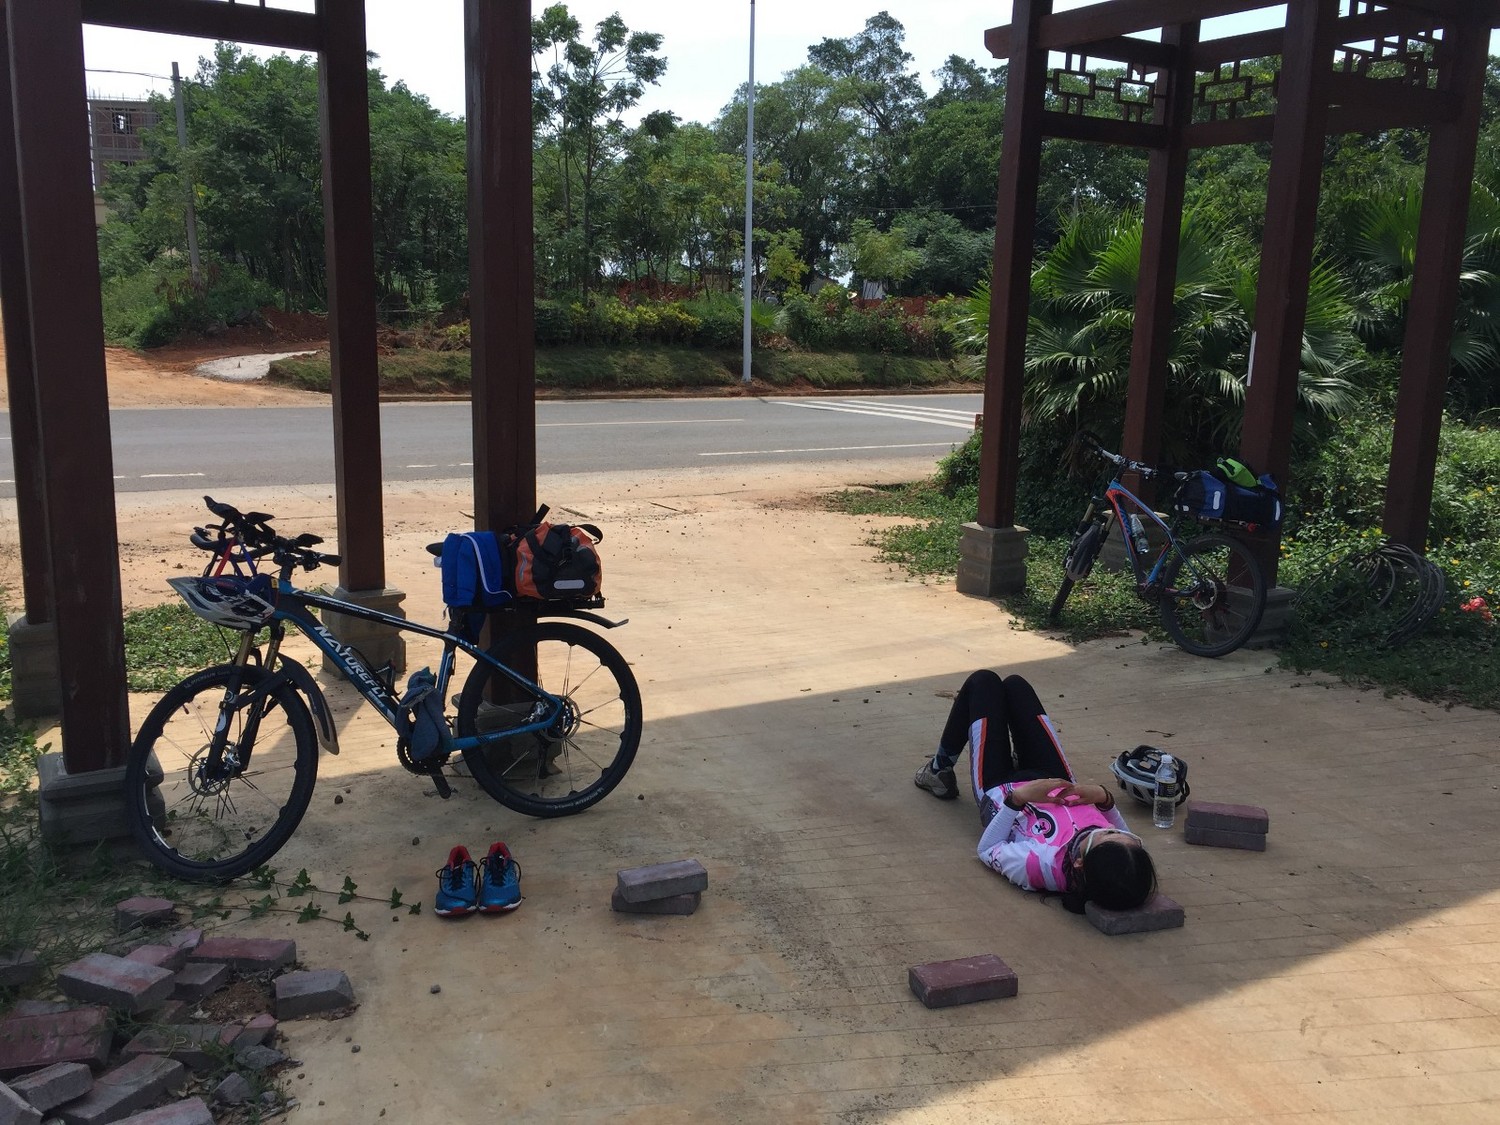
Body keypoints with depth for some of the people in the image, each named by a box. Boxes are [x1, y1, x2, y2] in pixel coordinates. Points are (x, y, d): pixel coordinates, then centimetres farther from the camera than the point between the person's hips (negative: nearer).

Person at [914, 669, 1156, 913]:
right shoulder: (1129, 855, -37)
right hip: (1056, 784, 4)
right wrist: (1105, 799, -28)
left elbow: (986, 849, -26)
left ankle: (940, 771, 36)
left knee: (984, 681, 10)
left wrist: (1017, 798, -38)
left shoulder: (1041, 864, -48)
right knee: (1014, 684, 20)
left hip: (999, 789, -3)